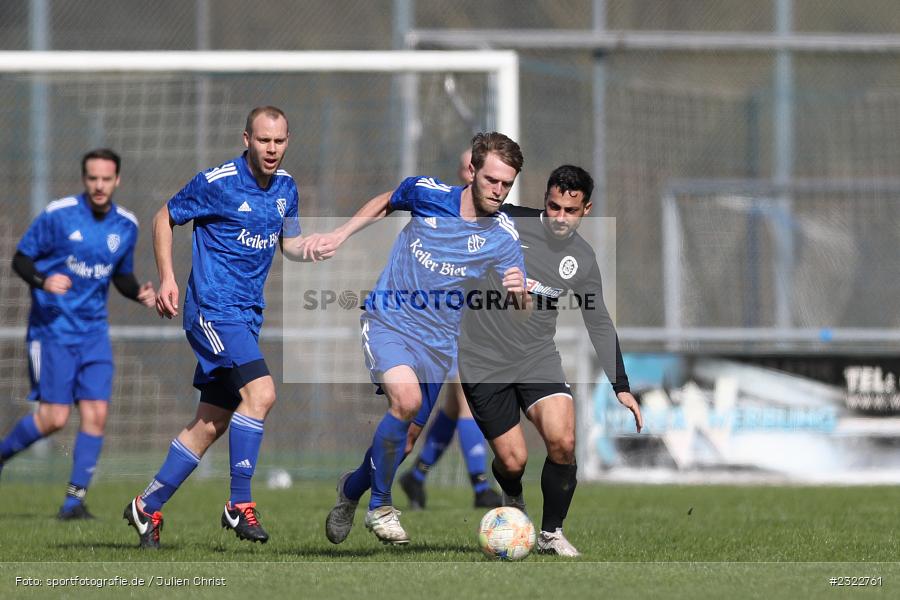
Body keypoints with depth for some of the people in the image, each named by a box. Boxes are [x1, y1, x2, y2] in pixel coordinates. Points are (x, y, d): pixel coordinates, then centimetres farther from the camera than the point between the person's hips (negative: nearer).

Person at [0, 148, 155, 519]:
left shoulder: (126, 226, 6)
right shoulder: (57, 215, -9)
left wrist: (140, 292, -1)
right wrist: (42, 281, -24)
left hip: (93, 332, 5)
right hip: (53, 328, -4)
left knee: (96, 414, -7)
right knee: (54, 417, -10)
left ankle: (75, 500, 0)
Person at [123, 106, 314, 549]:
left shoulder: (286, 188, 9)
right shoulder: (216, 183, -10)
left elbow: (291, 245, 19)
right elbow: (164, 218, 1)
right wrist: (167, 278, -8)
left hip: (246, 318, 8)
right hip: (213, 308, -7)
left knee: (211, 423, 9)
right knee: (260, 392, -23)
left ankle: (147, 507, 20)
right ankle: (239, 505, -17)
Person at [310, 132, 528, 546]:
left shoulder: (503, 239, -10)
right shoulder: (426, 192, -9)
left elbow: (520, 312, -12)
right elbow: (386, 202, 15)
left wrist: (518, 293, -35)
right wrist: (338, 236, 8)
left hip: (438, 342, 2)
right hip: (388, 321, -2)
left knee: (407, 441, 7)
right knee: (407, 396, -29)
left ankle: (353, 487, 41)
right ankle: (380, 508, -13)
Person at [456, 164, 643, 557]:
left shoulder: (582, 259, 3)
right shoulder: (506, 222, -9)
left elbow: (599, 323, 12)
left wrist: (621, 387, 11)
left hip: (537, 358, 3)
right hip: (483, 360, -3)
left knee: (563, 442, -21)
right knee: (513, 461, -7)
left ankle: (551, 533, 1)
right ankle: (513, 502, 32)